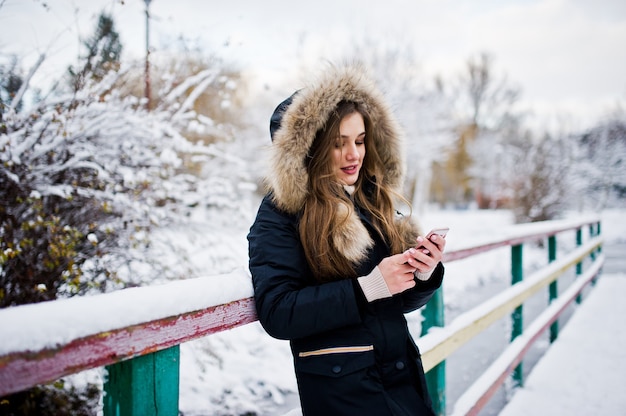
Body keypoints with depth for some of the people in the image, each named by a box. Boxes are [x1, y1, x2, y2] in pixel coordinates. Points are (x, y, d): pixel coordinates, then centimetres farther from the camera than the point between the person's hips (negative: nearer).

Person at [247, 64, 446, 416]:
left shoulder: (375, 200, 7)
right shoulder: (282, 212, -9)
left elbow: (402, 301, 11)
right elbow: (277, 313, -18)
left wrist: (424, 272, -10)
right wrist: (368, 287, -22)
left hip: (405, 375, 6)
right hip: (340, 387, -5)